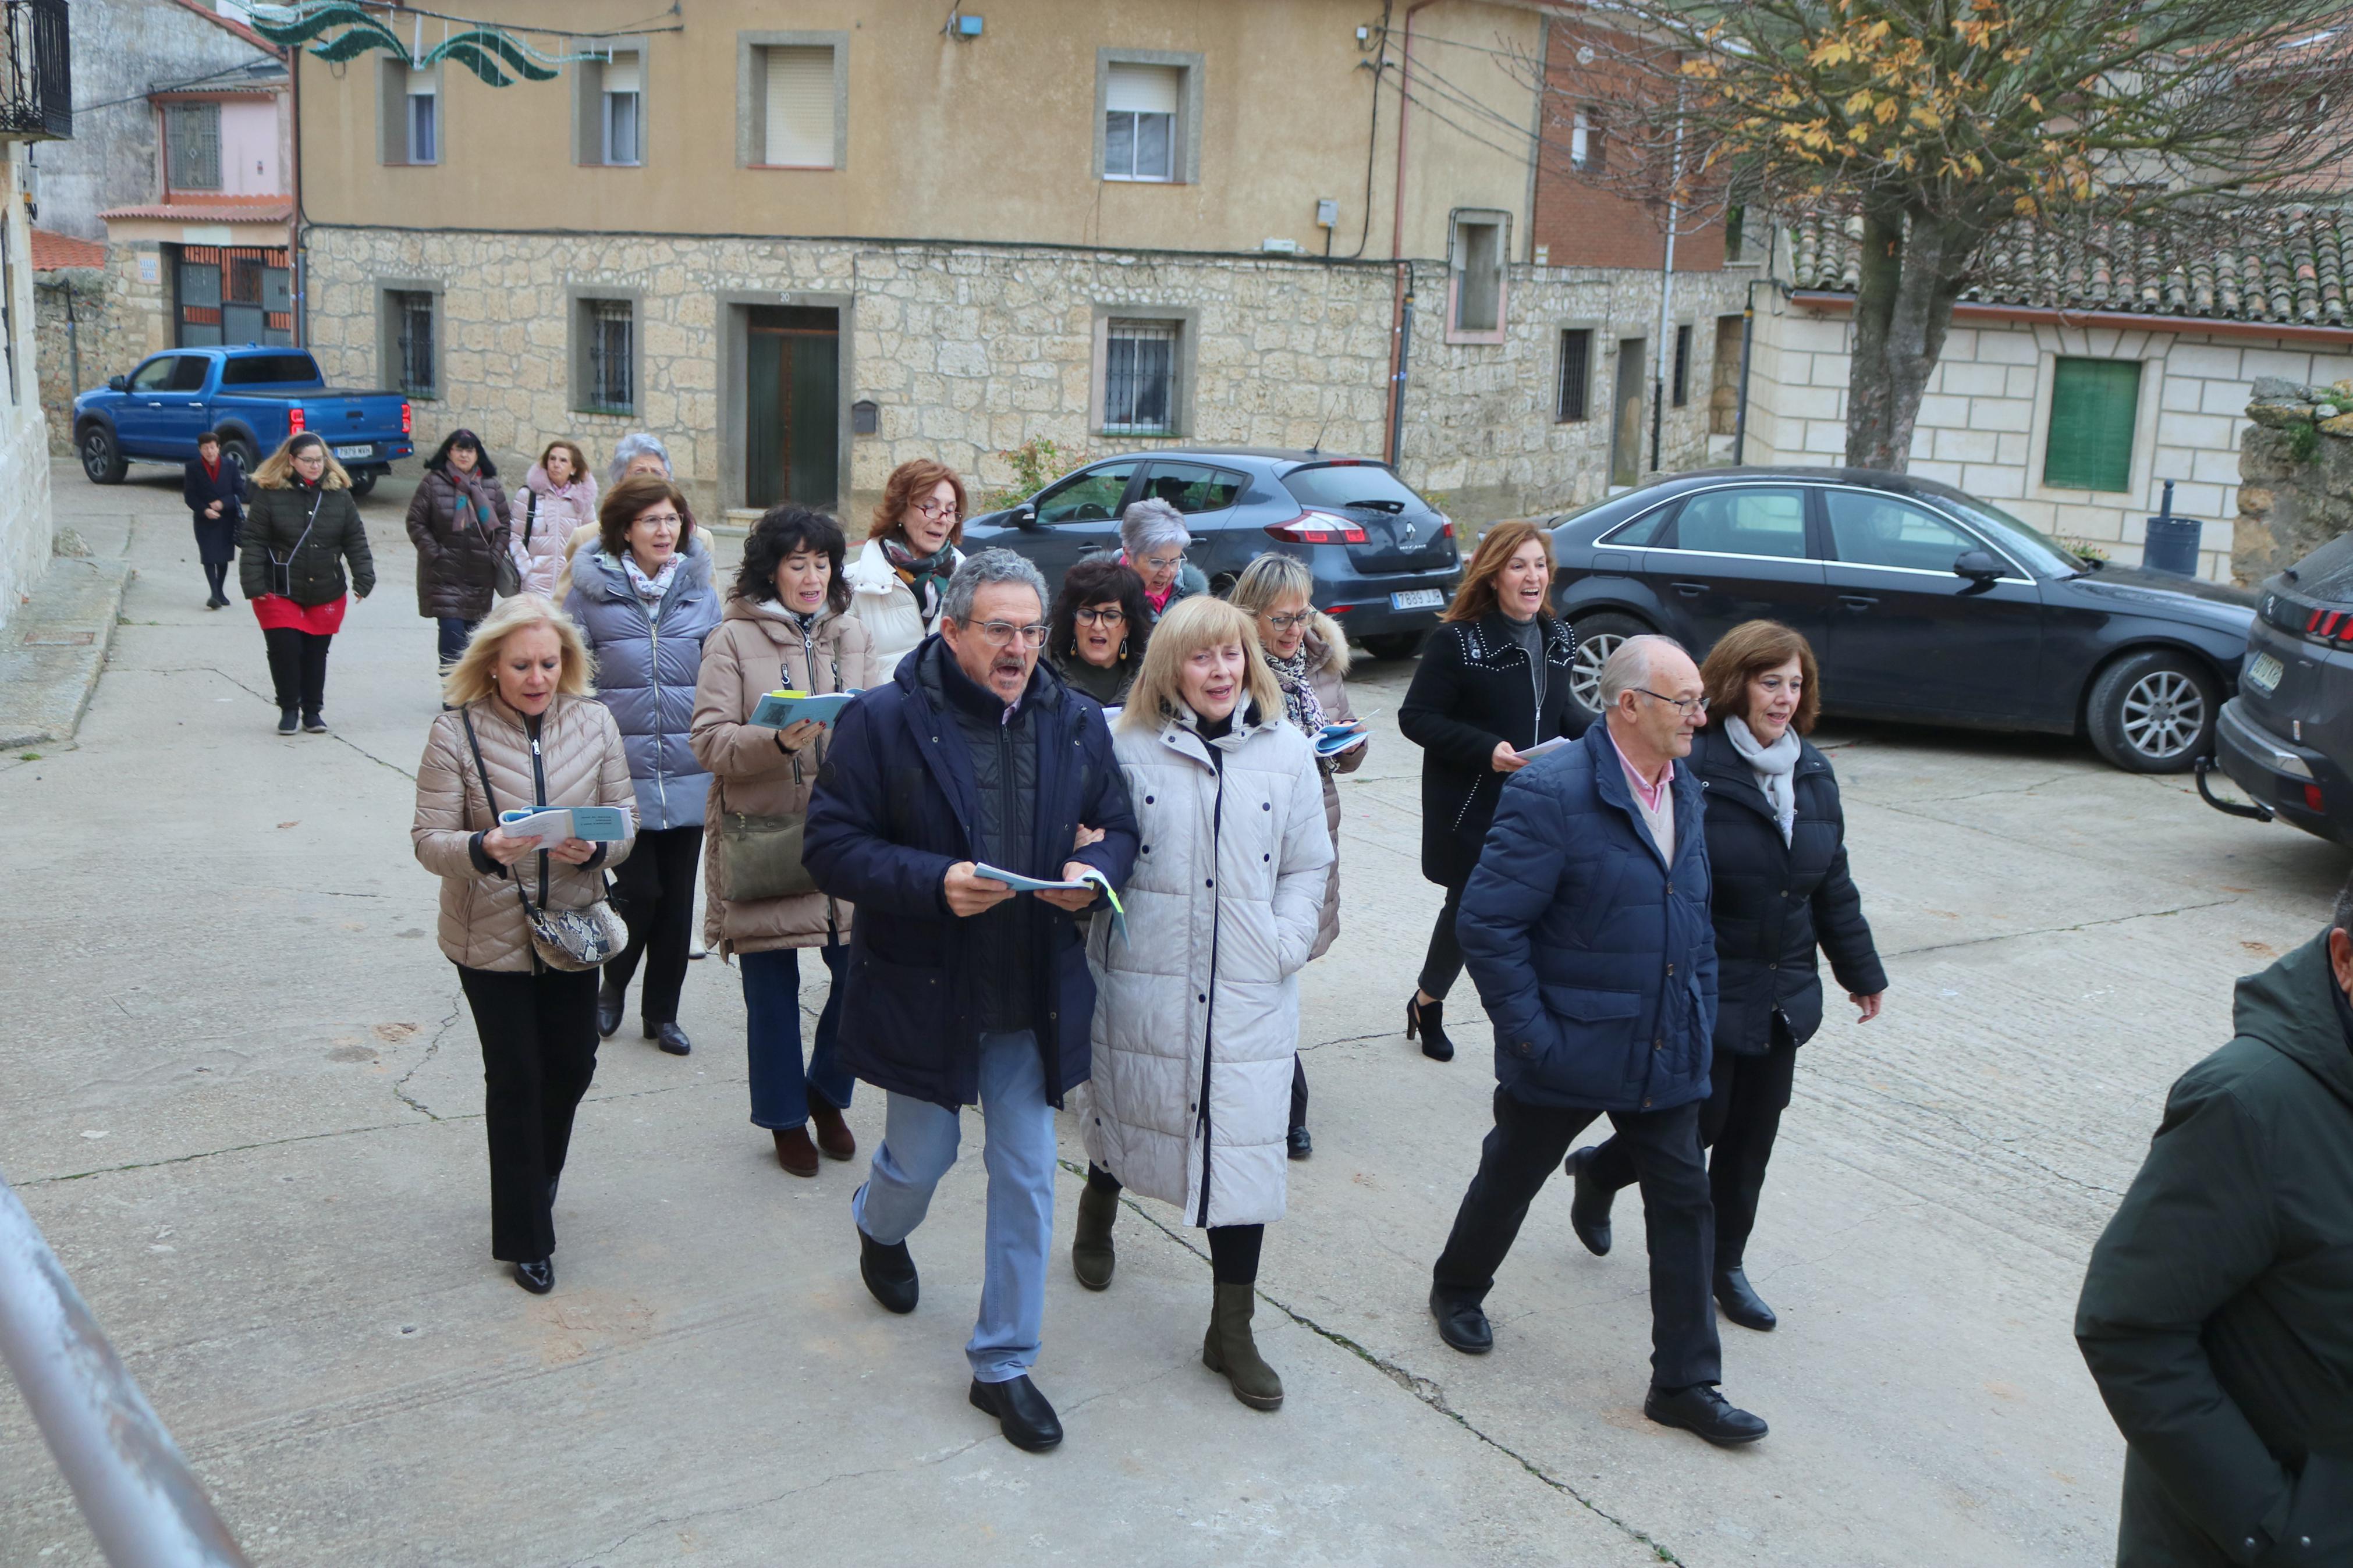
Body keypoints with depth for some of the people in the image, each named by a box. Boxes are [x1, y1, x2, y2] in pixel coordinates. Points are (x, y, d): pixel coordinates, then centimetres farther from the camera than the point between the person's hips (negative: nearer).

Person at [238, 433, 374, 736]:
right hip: (279, 593, -2)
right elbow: (252, 541, -5)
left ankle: (313, 710, 22)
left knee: (316, 652, 8)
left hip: (327, 594, 2)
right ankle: (288, 709, 12)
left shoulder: (339, 493, 4)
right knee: (285, 650, -5)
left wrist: (363, 578, -2)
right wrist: (253, 584, -10)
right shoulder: (270, 493, -5)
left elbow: (355, 540, 6)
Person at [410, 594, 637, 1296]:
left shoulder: (594, 722, -2)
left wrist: (595, 847, -21)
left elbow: (625, 817, 2)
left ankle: (536, 1182, 42)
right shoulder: (456, 731, -11)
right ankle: (525, 1237, 19)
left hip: (573, 928, 3)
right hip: (491, 937, -3)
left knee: (572, 1065, 12)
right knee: (515, 1078, 3)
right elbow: (429, 840, -11)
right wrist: (484, 849, -33)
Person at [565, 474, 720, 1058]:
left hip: (688, 777, 3)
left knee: (677, 898, 9)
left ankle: (662, 1011, 25)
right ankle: (611, 986, 25)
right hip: (620, 775, -3)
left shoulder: (701, 593, 6)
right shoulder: (592, 592, -2)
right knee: (637, 889, -4)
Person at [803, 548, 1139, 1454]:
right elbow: (831, 846, -12)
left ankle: (1004, 1364, 23)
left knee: (1027, 1180, 7)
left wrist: (1097, 868, -12)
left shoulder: (1075, 723, 1)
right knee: (921, 1160, 16)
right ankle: (880, 1230, 54)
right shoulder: (885, 721, -11)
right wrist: (934, 882, -26)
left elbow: (1120, 827, 11)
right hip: (923, 994, -3)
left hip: (1034, 997, 3)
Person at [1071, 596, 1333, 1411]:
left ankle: (1231, 1331, 15)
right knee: (1123, 1113, 18)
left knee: (1244, 1151, 0)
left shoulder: (1287, 753, 2)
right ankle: (1098, 1212, 55)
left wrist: (1287, 943, -4)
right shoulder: (1130, 746, -3)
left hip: (1249, 996, 1)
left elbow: (1308, 867, 7)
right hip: (1143, 983, 0)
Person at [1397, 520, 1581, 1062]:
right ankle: (1427, 1005, 36)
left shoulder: (1558, 637, 7)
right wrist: (1486, 749, -23)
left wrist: (1591, 733, -1)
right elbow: (1416, 716, -12)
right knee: (1469, 909, 8)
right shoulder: (1457, 641, -13)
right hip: (1472, 809, -5)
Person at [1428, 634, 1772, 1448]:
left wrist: (1700, 1015, 9)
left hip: (1665, 1055, 6)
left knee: (1684, 1204, 8)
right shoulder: (1552, 793, -21)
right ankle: (1457, 1290, 43)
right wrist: (1530, 1034, -19)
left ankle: (1685, 1383, 19)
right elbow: (1489, 923, -21)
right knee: (1511, 1181, 15)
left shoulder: (1684, 788, 5)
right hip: (1570, 1050, -6)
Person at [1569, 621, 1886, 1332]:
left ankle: (1726, 1264, 29)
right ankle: (1598, 1172, 31)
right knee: (1700, 1122, 2)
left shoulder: (1813, 774, 8)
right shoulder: (1692, 769, -18)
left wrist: (1861, 972, 21)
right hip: (1706, 996, -7)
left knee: (1751, 1138, 13)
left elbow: (1833, 885, 17)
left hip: (1781, 998, 7)